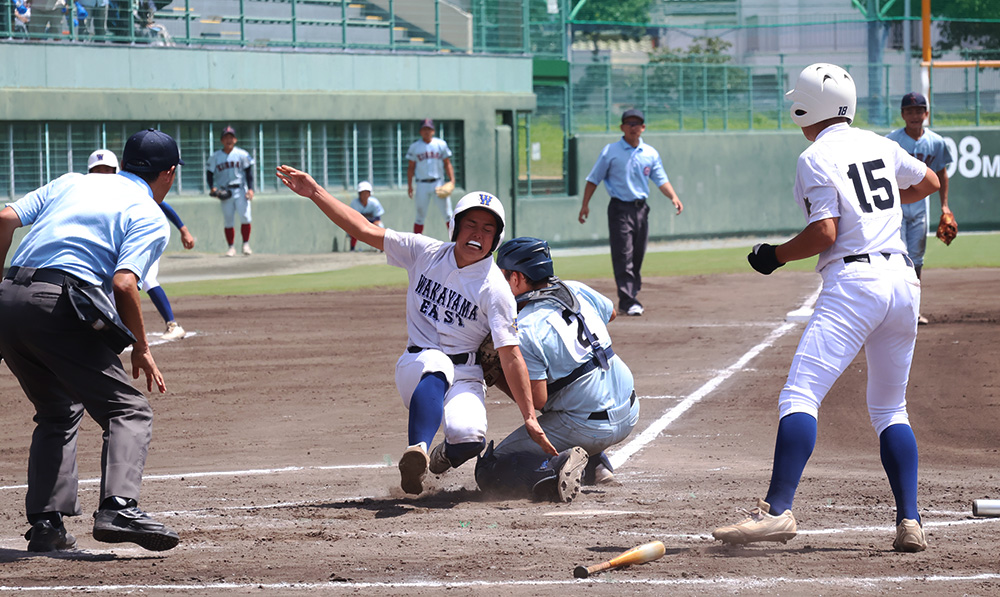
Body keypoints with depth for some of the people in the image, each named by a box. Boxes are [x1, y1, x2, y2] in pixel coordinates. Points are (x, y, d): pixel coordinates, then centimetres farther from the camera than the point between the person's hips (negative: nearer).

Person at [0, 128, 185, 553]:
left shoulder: (72, 182, 25)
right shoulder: (152, 218, 7)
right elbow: (124, 283, -9)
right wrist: (141, 349, 0)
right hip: (58, 306, -6)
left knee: (58, 412, 23)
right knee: (128, 410, -1)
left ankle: (45, 523, 12)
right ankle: (118, 508, -24)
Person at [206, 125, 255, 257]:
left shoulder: (242, 155, 1)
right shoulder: (215, 157, 5)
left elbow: (249, 172, 2)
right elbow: (209, 173, 8)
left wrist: (250, 188, -8)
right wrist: (212, 188, -8)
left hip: (240, 190, -1)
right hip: (224, 191, 1)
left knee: (245, 217, -12)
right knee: (228, 220, 1)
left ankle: (246, 245, 1)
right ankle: (231, 247, 9)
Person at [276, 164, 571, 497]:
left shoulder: (495, 289, -9)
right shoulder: (426, 253, 1)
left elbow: (510, 355, -13)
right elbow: (365, 230, 1)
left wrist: (530, 419, -18)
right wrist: (315, 192, -7)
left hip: (465, 376, -1)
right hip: (417, 366, 1)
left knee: (469, 437, -30)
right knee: (436, 363, -36)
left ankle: (445, 457, 9)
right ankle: (418, 454, -55)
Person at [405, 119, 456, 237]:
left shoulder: (441, 144, 5)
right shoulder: (414, 147, 5)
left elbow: (447, 164, 7)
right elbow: (410, 167, 8)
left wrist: (452, 181, -4)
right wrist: (409, 185, 1)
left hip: (438, 183, 0)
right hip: (422, 184, 0)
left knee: (447, 214, -3)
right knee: (420, 215, 2)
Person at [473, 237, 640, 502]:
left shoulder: (525, 332, -19)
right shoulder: (577, 291, 3)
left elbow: (536, 400, -19)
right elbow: (610, 313, 26)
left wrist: (499, 381, -3)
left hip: (587, 428, -7)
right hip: (629, 414, 7)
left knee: (489, 473, -2)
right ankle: (595, 466, 23)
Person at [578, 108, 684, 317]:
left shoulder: (650, 154, 10)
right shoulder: (610, 151, -1)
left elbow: (661, 180, 7)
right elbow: (594, 179, 2)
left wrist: (673, 197, -11)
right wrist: (585, 205, -6)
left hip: (641, 208, 4)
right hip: (620, 208, -4)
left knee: (638, 255, 8)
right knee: (623, 255, -11)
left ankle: (631, 297, 17)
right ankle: (627, 301, -15)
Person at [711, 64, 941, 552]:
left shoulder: (816, 159, -4)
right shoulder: (879, 145, 16)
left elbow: (824, 234, -12)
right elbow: (929, 182, 31)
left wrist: (774, 256, 2)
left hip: (853, 283, -7)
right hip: (904, 281, 7)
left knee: (800, 396, -13)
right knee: (890, 409, 17)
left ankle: (778, 511, -26)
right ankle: (909, 522, 6)